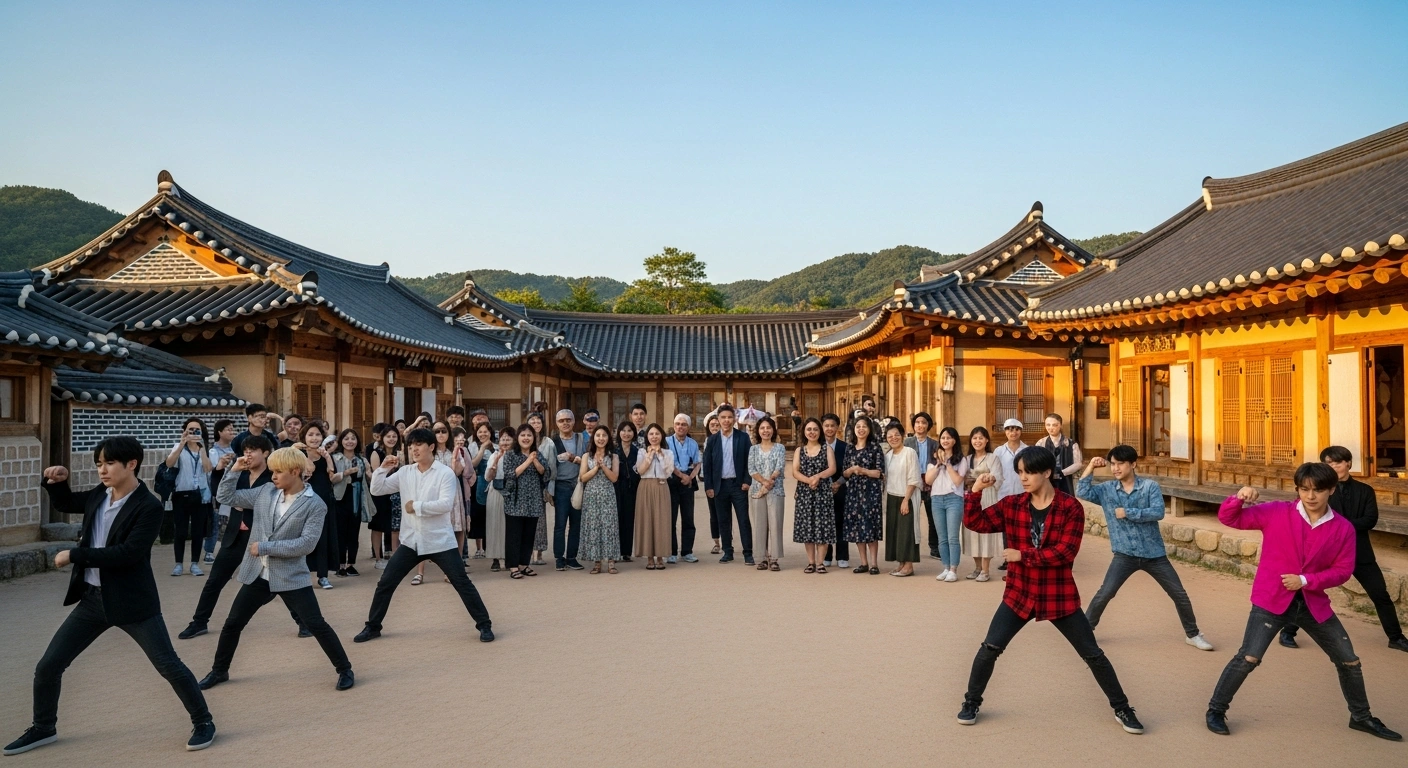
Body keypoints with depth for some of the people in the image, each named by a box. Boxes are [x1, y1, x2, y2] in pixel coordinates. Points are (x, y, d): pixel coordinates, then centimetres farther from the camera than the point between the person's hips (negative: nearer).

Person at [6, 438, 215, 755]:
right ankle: (43, 728, 34)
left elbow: (128, 553, -27)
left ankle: (203, 722, 13)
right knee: (47, 666, 12)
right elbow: (63, 504, 22)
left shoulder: (149, 507, -19)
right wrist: (57, 482, 1)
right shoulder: (99, 495, 3)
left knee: (169, 666, -2)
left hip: (131, 601, -7)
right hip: (93, 598, 7)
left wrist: (74, 555, -21)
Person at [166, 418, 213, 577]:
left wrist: (202, 447, -16)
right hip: (182, 494, -2)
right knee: (181, 531, 0)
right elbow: (169, 463, -19)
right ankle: (179, 564, 12)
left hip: (200, 495, 2)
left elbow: (208, 469, -10)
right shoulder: (179, 447, 1)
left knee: (198, 531, 4)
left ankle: (195, 564, 12)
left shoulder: (205, 450, 8)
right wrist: (182, 443, -29)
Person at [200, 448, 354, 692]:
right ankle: (219, 671, 37)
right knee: (233, 623, 14)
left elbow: (307, 543, -20)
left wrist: (265, 547, -19)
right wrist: (235, 471, -3)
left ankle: (345, 670, 10)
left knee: (316, 625, -4)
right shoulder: (264, 493, 3)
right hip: (257, 574, 5)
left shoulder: (314, 505, -12)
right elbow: (225, 497, 11)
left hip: (291, 577, -5)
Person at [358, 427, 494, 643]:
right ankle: (372, 627, 24)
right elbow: (376, 490, 5)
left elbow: (446, 504, -20)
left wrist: (416, 506, -18)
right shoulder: (405, 473, 5)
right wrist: (383, 469, -10)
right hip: (411, 541, 4)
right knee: (385, 583, 7)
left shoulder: (445, 473, -10)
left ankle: (484, 625, 10)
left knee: (462, 583, -1)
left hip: (440, 541, -4)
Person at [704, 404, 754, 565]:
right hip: (720, 485, 2)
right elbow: (707, 465, 4)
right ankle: (728, 552, 17)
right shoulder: (713, 440, 4)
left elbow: (748, 461, 0)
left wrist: (747, 481, -9)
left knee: (744, 520, -2)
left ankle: (748, 554, 1)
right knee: (723, 521, 8)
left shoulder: (743, 438, 0)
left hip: (738, 484, -2)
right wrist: (708, 486, -1)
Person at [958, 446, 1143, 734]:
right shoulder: (1011, 505, -2)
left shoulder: (1070, 507, -12)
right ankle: (971, 702, 17)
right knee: (989, 649, -2)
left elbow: (1066, 551, -20)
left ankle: (1122, 709, 29)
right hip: (1019, 593, 2)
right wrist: (976, 490, -17)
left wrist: (1023, 555, -20)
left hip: (1059, 596, -2)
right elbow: (974, 522, -4)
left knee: (1093, 654, 9)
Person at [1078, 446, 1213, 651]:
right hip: (1125, 554, 0)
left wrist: (1127, 513, -20)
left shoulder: (1150, 486, -7)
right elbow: (1082, 492, -14)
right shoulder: (1106, 489, -1)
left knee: (1179, 594, 9)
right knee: (1104, 594, -7)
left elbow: (1158, 512, -19)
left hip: (1154, 553, 0)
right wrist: (1091, 466, -13)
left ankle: (1193, 634, 30)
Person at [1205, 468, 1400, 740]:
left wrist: (1305, 581, -14)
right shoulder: (1276, 513, -10)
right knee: (1248, 657, -14)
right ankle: (1216, 710, 2)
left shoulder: (1343, 528, -3)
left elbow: (1343, 570, -1)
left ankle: (1361, 717, 42)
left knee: (1349, 661, 16)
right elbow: (1227, 518, -9)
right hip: (1272, 599, -4)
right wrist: (1239, 498, -30)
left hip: (1313, 603, 4)